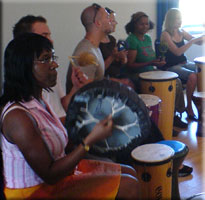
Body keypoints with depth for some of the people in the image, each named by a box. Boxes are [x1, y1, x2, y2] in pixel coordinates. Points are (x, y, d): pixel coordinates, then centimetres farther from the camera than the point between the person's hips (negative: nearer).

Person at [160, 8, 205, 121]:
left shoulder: (181, 32, 10)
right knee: (192, 76, -30)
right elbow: (177, 52, -20)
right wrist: (192, 41, -20)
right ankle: (189, 107, -17)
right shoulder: (165, 34, -10)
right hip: (171, 67, -7)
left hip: (184, 63, 7)